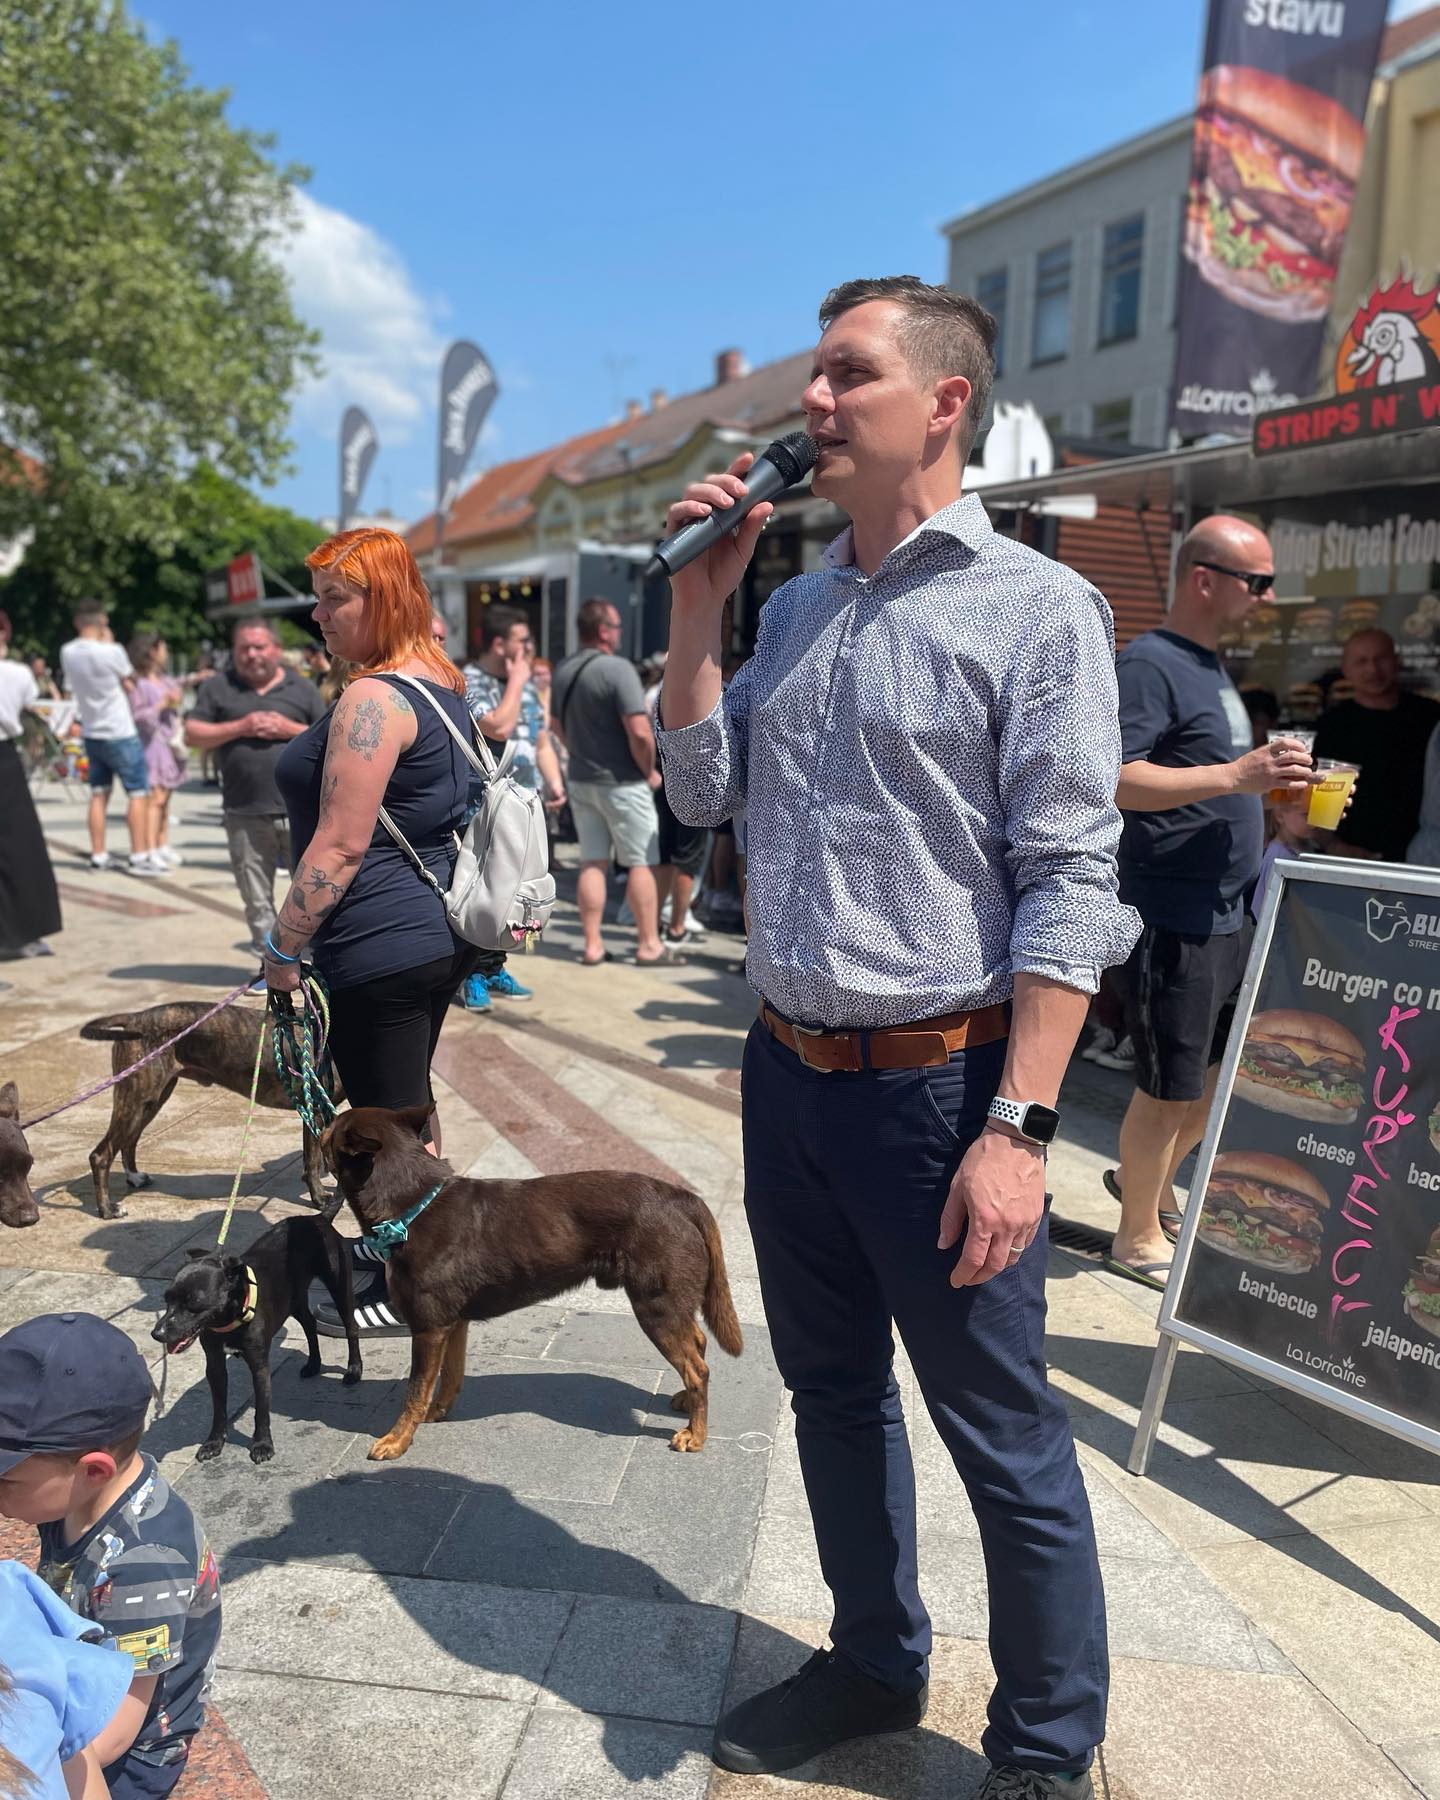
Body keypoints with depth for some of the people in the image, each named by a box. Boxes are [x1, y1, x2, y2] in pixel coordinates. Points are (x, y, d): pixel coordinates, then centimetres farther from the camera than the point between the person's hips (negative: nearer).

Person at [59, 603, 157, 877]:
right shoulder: (111, 652, -19)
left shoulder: (67, 652, -1)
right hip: (120, 733, -6)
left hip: (91, 733, 6)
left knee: (98, 794, 13)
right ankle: (140, 857, -4)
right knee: (138, 792, -1)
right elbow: (130, 682, -3)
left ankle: (98, 855, 15)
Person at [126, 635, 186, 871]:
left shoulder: (166, 680, 15)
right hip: (152, 743, -8)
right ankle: (151, 849, -12)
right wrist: (162, 705, -18)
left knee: (165, 797, 10)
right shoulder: (139, 684, -9)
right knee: (156, 797, -12)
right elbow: (137, 715, -15)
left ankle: (164, 846, 15)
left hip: (170, 743, 8)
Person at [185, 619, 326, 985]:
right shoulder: (218, 688, 10)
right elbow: (192, 735, 3)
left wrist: (290, 729, -8)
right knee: (256, 898, 8)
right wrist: (240, 728, -8)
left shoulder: (301, 688, 9)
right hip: (244, 813, 2)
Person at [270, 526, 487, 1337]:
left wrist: (284, 946, -13)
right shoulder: (444, 683, 10)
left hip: (381, 948, -10)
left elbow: (340, 846, -22)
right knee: (411, 1102, 22)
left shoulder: (374, 698, -19)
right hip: (440, 932, 10)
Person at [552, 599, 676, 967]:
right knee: (641, 863, 3)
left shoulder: (563, 671, 6)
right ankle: (649, 944, 9)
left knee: (592, 862, 10)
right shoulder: (618, 669, -18)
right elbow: (640, 731, -23)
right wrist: (649, 771, -9)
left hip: (581, 780, 7)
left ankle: (592, 944, 12)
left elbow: (557, 725, 18)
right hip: (623, 782, -7)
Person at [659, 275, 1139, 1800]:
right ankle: (874, 1664, 43)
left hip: (937, 1086, -6)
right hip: (788, 1070, 7)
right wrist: (695, 608, 1)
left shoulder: (1036, 608, -10)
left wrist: (1016, 1130, -20)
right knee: (832, 1391, 21)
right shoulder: (796, 605, 11)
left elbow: (1068, 888, -15)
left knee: (1004, 1442, 8)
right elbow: (701, 793, 10)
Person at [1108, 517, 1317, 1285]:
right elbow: (1114, 781, -27)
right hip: (1174, 917, -9)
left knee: (1222, 1074, 20)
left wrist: (1273, 786, 9)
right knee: (1168, 1090, 3)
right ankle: (1139, 1238, 21)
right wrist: (1238, 774, -31)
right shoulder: (1149, 664, -15)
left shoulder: (1212, 665, 15)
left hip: (1231, 911, 10)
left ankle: (1147, 1182, 39)